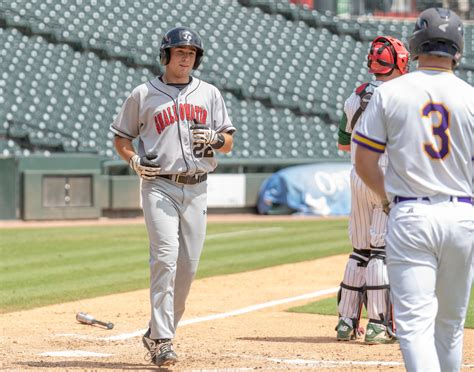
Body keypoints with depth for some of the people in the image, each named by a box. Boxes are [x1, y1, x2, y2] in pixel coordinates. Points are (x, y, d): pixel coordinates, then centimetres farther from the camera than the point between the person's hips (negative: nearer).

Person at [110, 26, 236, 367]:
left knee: (188, 264, 4)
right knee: (165, 258, -17)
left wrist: (214, 138, -11)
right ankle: (162, 342, -18)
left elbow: (228, 143, 12)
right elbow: (121, 137, 12)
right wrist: (134, 160, -8)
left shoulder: (209, 94, 11)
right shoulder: (143, 95, 4)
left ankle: (159, 332, 20)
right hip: (159, 187, -4)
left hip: (196, 189, 4)